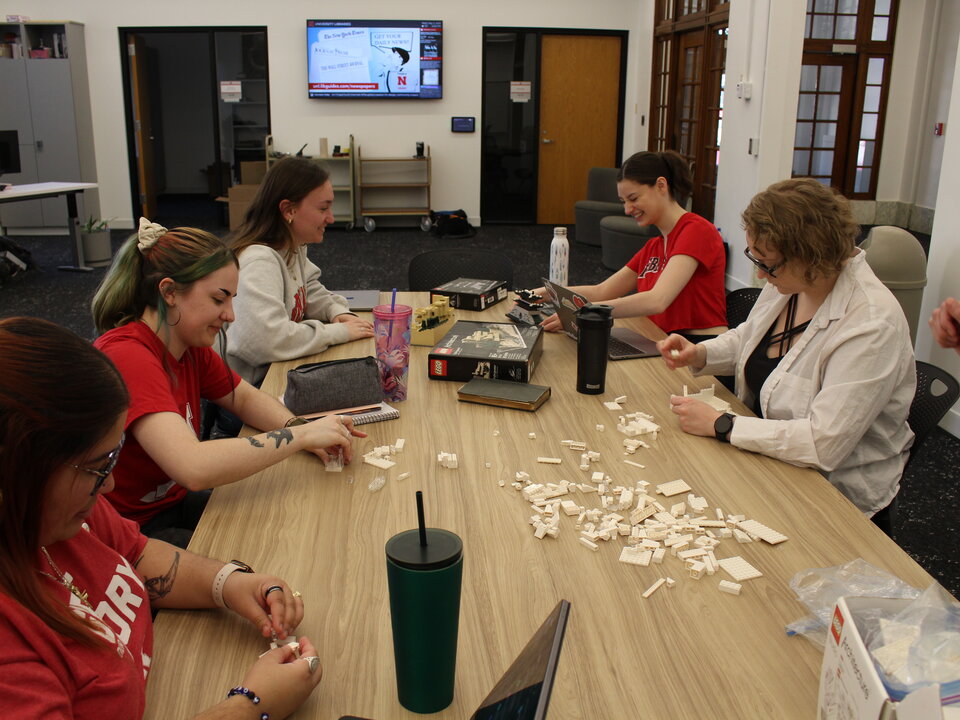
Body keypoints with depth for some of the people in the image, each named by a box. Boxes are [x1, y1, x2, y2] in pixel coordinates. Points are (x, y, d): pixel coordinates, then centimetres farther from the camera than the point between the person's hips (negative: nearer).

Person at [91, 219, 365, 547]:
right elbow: (192, 467, -38)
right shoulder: (128, 357, -27)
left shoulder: (190, 347, -1)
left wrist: (302, 429, -10)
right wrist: (301, 434, -30)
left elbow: (247, 398, 12)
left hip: (173, 503, 8)